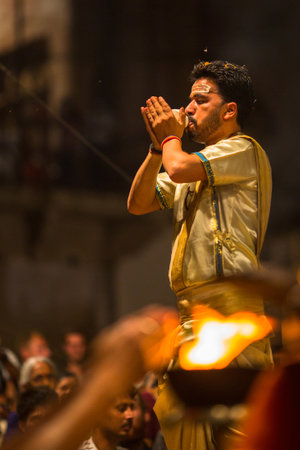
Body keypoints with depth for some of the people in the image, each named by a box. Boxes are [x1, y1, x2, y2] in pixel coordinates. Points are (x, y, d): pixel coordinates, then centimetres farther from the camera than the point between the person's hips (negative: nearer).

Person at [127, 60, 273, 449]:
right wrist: (158, 147, 13)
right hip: (191, 308, 9)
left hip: (228, 303, -9)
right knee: (173, 411, 8)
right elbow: (138, 203, 23)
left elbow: (178, 168, -16)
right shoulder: (197, 166, 25)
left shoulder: (243, 150, -2)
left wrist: (170, 138, 6)